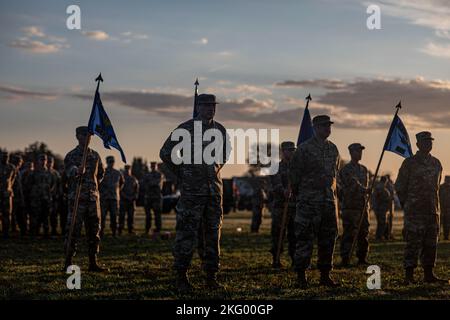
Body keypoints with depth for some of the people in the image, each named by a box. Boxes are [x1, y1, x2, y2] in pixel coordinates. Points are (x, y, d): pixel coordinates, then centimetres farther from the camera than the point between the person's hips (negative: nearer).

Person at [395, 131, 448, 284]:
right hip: (414, 212, -6)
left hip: (432, 210, 6)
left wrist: (434, 205, 16)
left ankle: (429, 274, 14)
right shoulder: (409, 163, -4)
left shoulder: (436, 163, 13)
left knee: (431, 244, 7)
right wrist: (407, 205, 2)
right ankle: (409, 275, -4)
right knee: (413, 243, -7)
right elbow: (399, 187, 0)